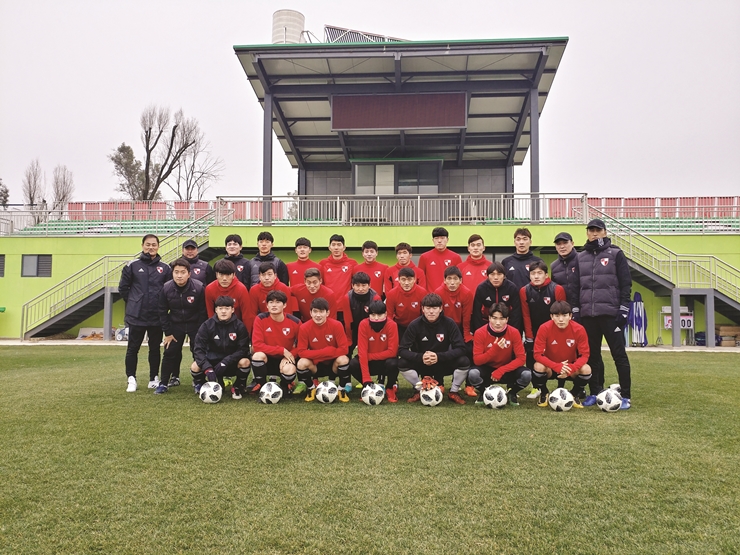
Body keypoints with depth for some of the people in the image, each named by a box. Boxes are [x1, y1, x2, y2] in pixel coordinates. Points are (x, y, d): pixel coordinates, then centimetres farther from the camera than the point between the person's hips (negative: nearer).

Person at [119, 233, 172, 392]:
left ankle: (154, 378, 21)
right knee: (133, 348, 4)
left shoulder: (164, 268, 3)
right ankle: (131, 379, 15)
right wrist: (134, 303, 6)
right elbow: (123, 287, 5)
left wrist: (162, 304, 4)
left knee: (155, 348, 10)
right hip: (136, 316, -1)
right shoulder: (132, 265, 0)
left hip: (157, 316, 1)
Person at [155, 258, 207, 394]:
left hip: (195, 324, -2)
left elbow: (203, 312, -14)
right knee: (170, 352, 1)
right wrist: (167, 333, -5)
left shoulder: (199, 288, -23)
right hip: (175, 324, 2)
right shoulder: (166, 288, -14)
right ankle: (164, 383, 14)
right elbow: (163, 312, -4)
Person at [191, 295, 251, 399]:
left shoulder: (239, 326, -12)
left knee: (245, 362, -32)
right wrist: (207, 367, -31)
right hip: (212, 361, 1)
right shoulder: (207, 325, -10)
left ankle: (238, 388, -1)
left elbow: (243, 349, -15)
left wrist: (226, 362, -30)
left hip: (232, 364, -1)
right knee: (195, 366, -27)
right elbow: (199, 349, -14)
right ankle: (200, 385, 11)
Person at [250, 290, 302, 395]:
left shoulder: (295, 322, -12)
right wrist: (282, 350, -22)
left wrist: (289, 356, -20)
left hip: (285, 360, 0)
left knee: (289, 370, -34)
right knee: (258, 355, -33)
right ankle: (261, 386, -6)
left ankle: (284, 386, 5)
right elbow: (257, 345, -18)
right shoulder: (260, 319, -14)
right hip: (267, 360, 0)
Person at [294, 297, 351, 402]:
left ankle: (342, 389, -4)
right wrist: (327, 351, -25)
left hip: (333, 364, -1)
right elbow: (301, 352, -18)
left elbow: (343, 349, -21)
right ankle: (311, 389, 2)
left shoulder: (336, 325, -18)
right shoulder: (304, 327, -15)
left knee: (343, 359, -32)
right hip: (315, 365, 1)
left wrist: (317, 354, -22)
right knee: (302, 363, -29)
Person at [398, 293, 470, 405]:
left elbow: (460, 349, -18)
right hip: (421, 365, 0)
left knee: (464, 361, -27)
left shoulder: (449, 323, -15)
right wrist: (420, 357, -33)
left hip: (443, 365, 0)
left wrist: (439, 356, -31)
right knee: (402, 364, -27)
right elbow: (402, 350, -16)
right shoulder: (415, 325, -14)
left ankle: (453, 392, 0)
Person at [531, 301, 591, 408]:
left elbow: (584, 355, -16)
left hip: (570, 367, 1)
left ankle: (575, 395, 4)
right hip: (550, 367, -1)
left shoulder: (579, 329, -19)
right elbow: (538, 354, -23)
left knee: (586, 369, -29)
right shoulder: (544, 328, -23)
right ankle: (544, 394, 0)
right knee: (538, 367, -33)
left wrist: (570, 368, -34)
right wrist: (557, 366, -36)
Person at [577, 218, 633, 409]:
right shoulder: (580, 257, 14)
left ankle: (626, 396, 4)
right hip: (587, 314, 4)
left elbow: (626, 284, 0)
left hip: (610, 312, -4)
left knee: (619, 354, -1)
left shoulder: (616, 254, 3)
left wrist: (624, 309, -8)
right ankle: (595, 393, 19)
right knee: (592, 355, 9)